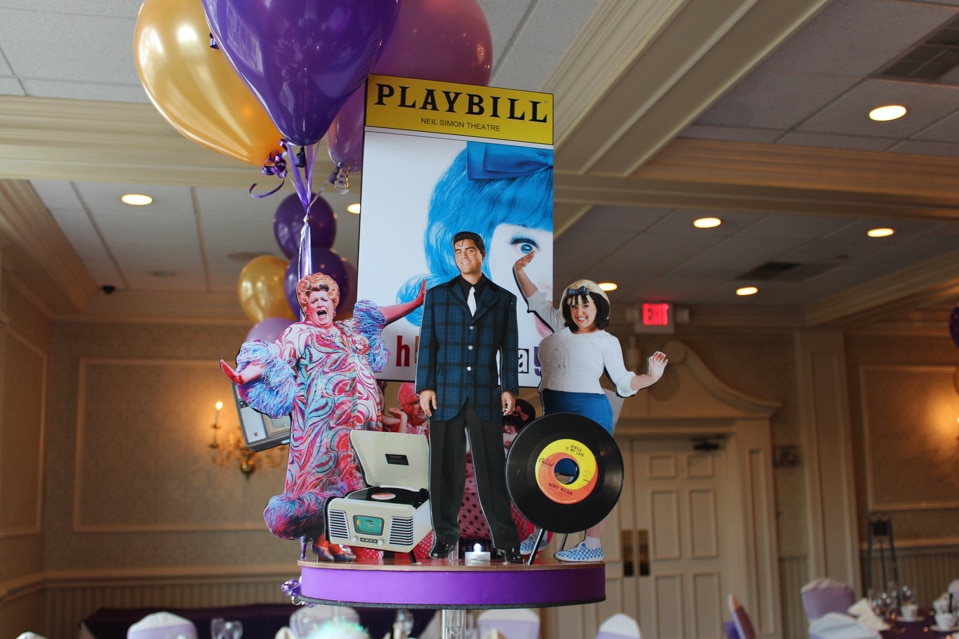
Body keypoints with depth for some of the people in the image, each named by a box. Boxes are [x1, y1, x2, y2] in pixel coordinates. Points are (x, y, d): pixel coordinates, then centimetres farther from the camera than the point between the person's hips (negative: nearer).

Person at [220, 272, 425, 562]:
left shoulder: (350, 329, 24)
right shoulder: (298, 333, 6)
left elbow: (380, 316, 36)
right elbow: (271, 360, -7)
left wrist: (416, 303, 37)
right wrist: (243, 376, -25)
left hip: (361, 420, 6)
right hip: (323, 419, -6)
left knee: (348, 479, 3)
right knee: (321, 475, -10)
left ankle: (338, 540, 5)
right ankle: (318, 540, -5)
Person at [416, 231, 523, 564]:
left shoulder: (503, 299, 12)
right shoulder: (437, 295, 12)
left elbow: (509, 349, 9)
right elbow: (427, 344, 7)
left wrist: (509, 388, 0)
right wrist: (424, 387, -2)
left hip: (485, 397, 0)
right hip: (445, 395, 1)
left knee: (492, 469, -1)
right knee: (445, 468, 3)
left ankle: (506, 539, 5)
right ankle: (445, 536, 13)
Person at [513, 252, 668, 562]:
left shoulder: (607, 341, 2)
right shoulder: (561, 328, 13)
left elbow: (622, 381, 2)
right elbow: (537, 300, 21)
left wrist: (649, 376, -12)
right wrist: (520, 271, 15)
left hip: (589, 412, -6)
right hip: (555, 413, 6)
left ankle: (594, 544, 0)